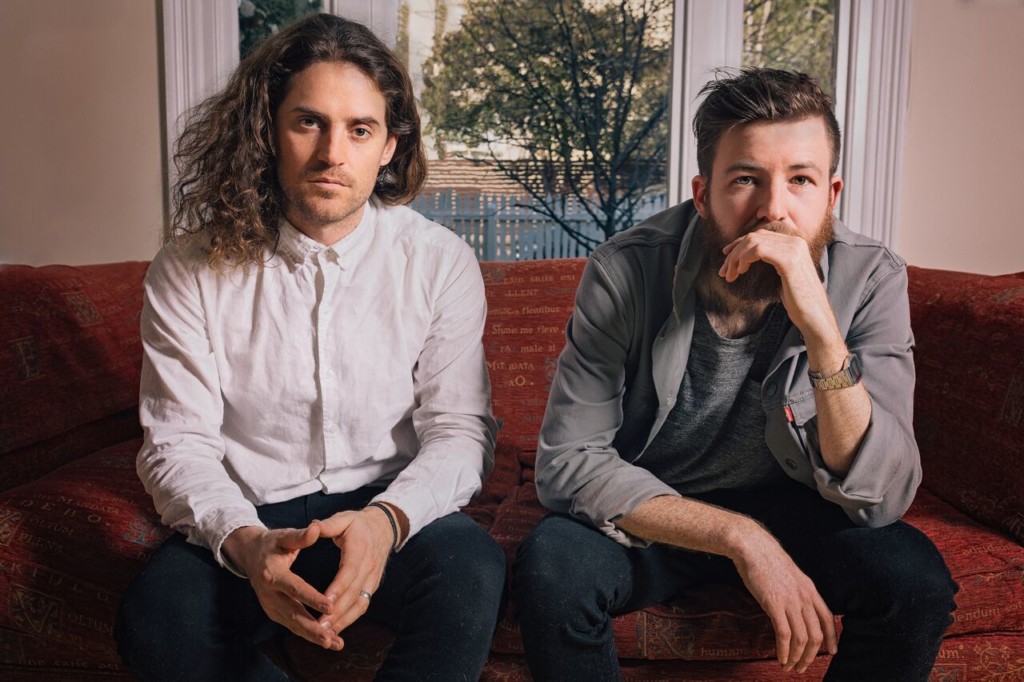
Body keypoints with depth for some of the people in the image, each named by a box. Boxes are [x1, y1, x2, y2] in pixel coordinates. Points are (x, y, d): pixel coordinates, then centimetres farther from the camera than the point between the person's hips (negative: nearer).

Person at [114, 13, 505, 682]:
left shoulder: (440, 261, -4)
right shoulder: (190, 270, -4)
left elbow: (460, 428, -6)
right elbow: (177, 444, -5)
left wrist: (386, 520, -27)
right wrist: (244, 541, -26)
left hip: (393, 510, 0)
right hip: (246, 520, 1)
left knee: (470, 569, -33)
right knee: (156, 615, -30)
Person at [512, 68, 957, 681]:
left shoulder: (872, 280, -17)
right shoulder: (626, 272, -21)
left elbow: (879, 499, -23)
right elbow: (569, 461, -22)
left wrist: (820, 329, -38)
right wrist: (739, 537, -30)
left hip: (789, 511, 2)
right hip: (647, 517, -1)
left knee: (916, 578, -25)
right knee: (552, 567, -30)